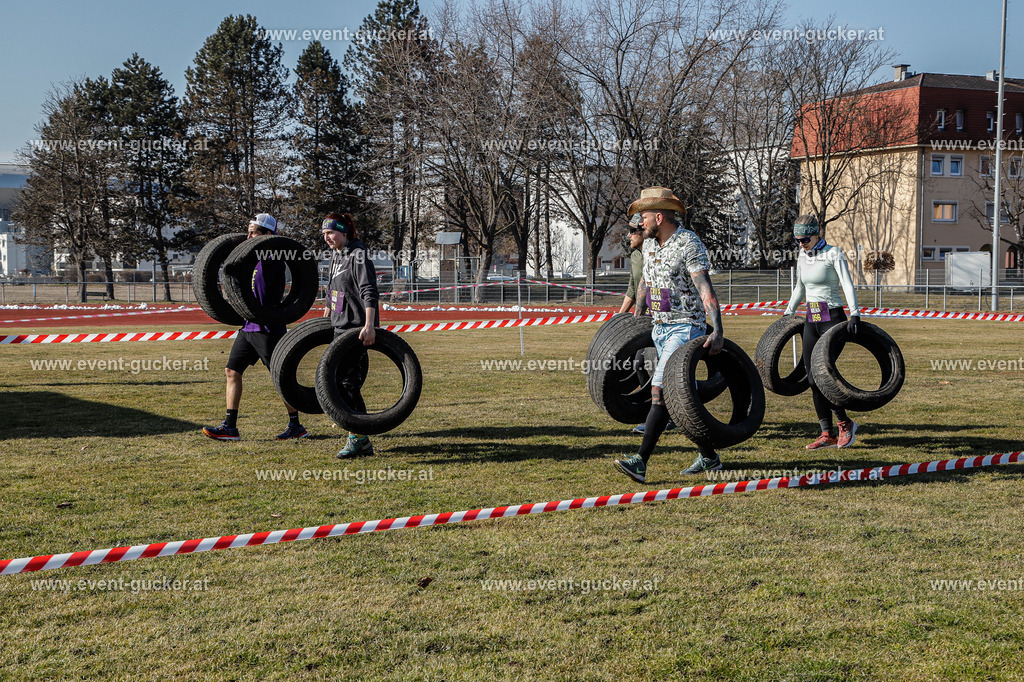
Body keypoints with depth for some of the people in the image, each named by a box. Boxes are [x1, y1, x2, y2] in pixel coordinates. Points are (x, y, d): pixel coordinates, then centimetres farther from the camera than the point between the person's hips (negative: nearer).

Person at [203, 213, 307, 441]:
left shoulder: (273, 258, -13)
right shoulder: (256, 258, 14)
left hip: (267, 328, -9)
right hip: (248, 326, 9)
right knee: (232, 371, 5)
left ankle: (296, 426, 11)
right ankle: (230, 426, 8)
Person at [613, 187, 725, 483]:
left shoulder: (690, 244, -15)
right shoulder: (649, 245, 9)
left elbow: (706, 290, -23)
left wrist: (717, 332, -31)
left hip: (686, 328, -9)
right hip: (660, 327, 9)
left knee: (660, 389, -19)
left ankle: (640, 462, -23)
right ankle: (708, 457, 23)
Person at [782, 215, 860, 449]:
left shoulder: (833, 254, -9)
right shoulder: (803, 257, 11)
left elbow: (848, 284, -19)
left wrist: (855, 314, -31)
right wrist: (787, 313, 24)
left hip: (832, 318, -7)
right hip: (811, 320, 7)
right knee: (813, 377, 1)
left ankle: (846, 423, 5)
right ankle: (827, 434, 7)